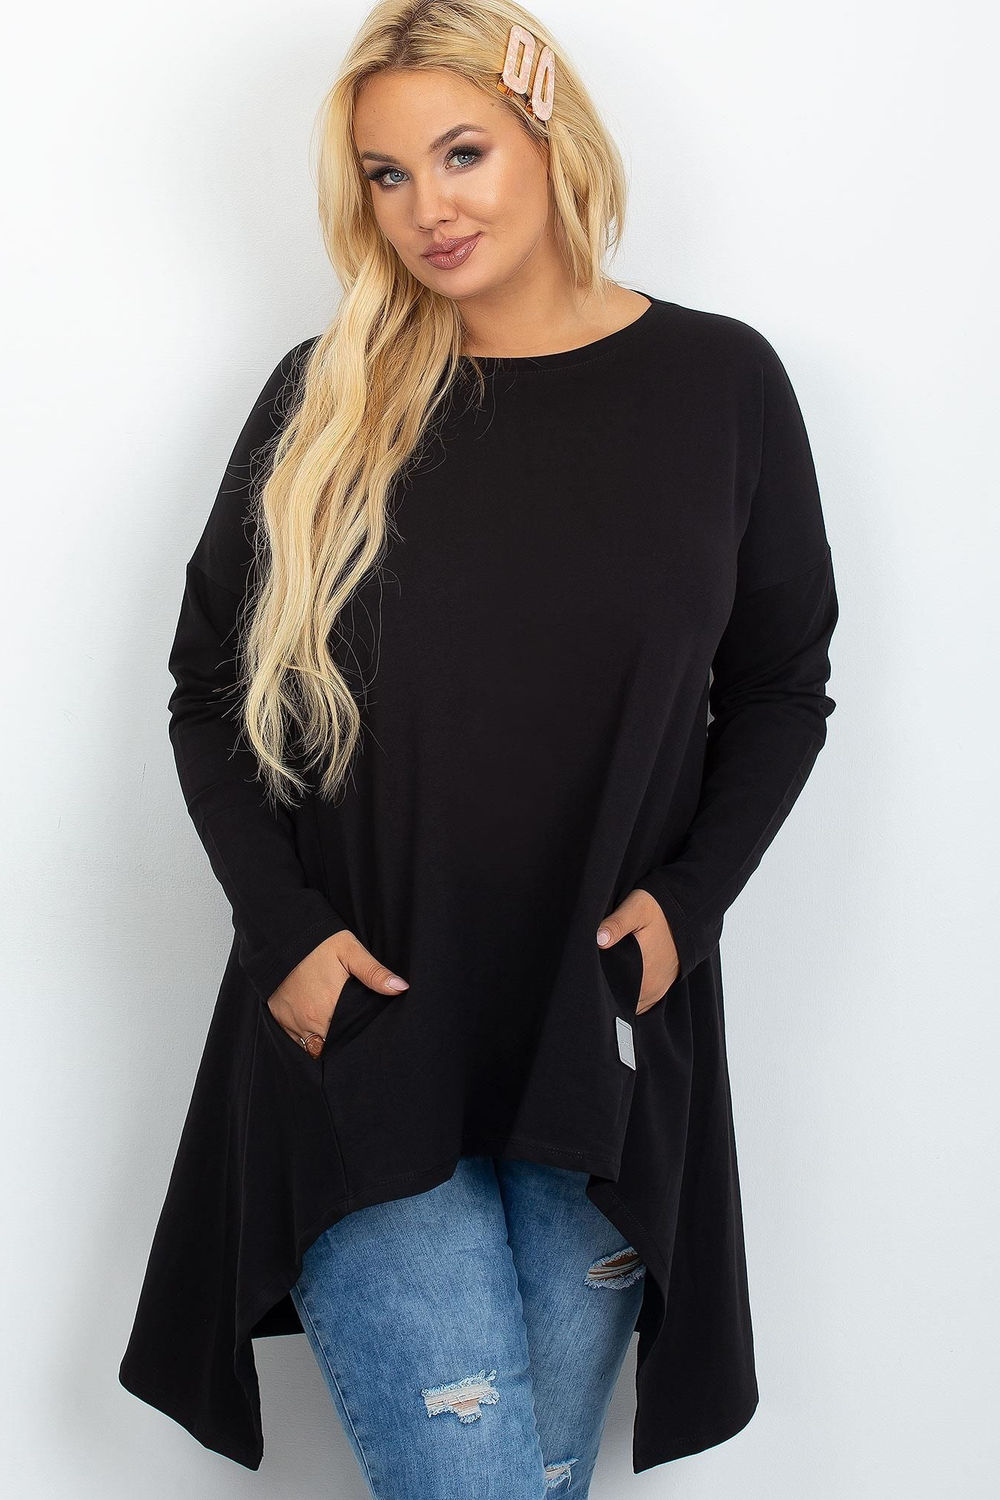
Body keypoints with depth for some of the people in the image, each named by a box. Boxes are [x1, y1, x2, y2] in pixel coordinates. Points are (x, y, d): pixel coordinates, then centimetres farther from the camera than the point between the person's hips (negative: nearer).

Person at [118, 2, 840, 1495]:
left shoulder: (720, 383, 2)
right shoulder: (322, 397, 2)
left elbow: (781, 687, 9)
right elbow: (209, 688, 6)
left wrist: (689, 895, -5)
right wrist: (283, 925, -7)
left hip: (606, 1037, 1)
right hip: (357, 1025, -1)